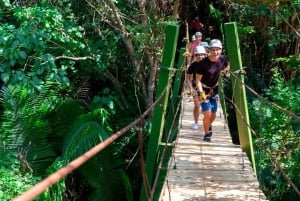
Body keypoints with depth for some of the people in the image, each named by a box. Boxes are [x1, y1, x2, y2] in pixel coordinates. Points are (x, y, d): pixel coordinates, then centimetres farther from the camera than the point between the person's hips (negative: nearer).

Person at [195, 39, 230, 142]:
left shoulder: (222, 59, -12)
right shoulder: (203, 63, -26)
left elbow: (228, 65, 14)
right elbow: (198, 80, -21)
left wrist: (225, 71, -3)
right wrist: (202, 93, -31)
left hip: (214, 89, 5)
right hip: (204, 90, -5)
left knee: (213, 115, 11)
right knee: (208, 114, -13)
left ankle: (209, 126, 46)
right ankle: (207, 134, 12)